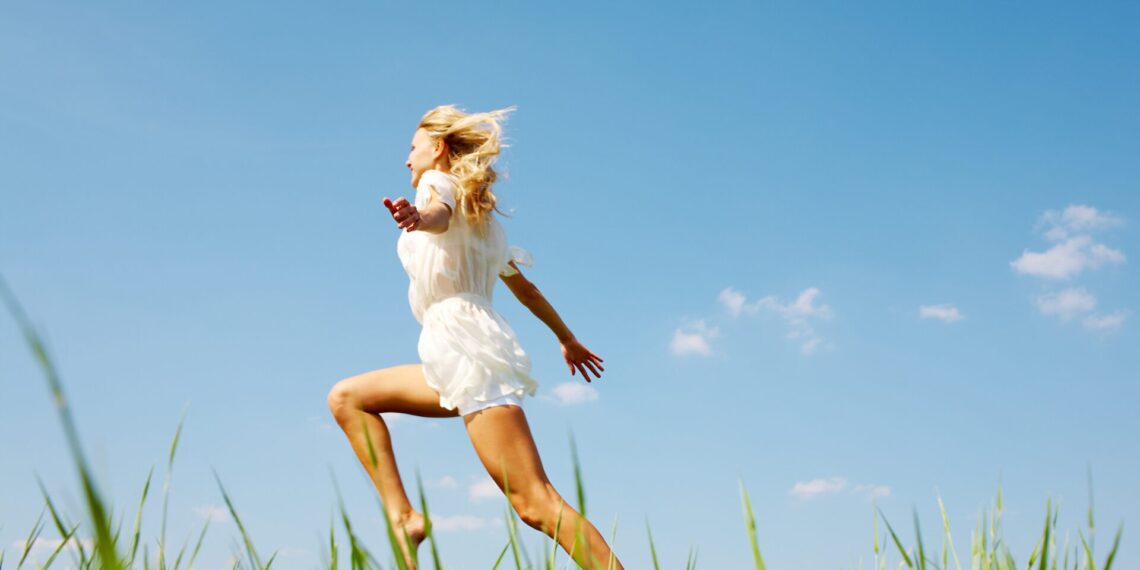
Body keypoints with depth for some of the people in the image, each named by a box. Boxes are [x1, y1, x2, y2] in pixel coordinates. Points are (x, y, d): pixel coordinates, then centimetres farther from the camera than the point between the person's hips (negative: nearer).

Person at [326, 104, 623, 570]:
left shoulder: (438, 181, 2)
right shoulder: (477, 212, 26)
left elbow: (439, 213, -24)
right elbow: (524, 286, 32)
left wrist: (417, 218, -48)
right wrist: (567, 339, 42)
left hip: (468, 347, -9)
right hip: (457, 357, 9)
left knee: (535, 503, -16)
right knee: (346, 397, 14)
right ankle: (402, 517, 1)